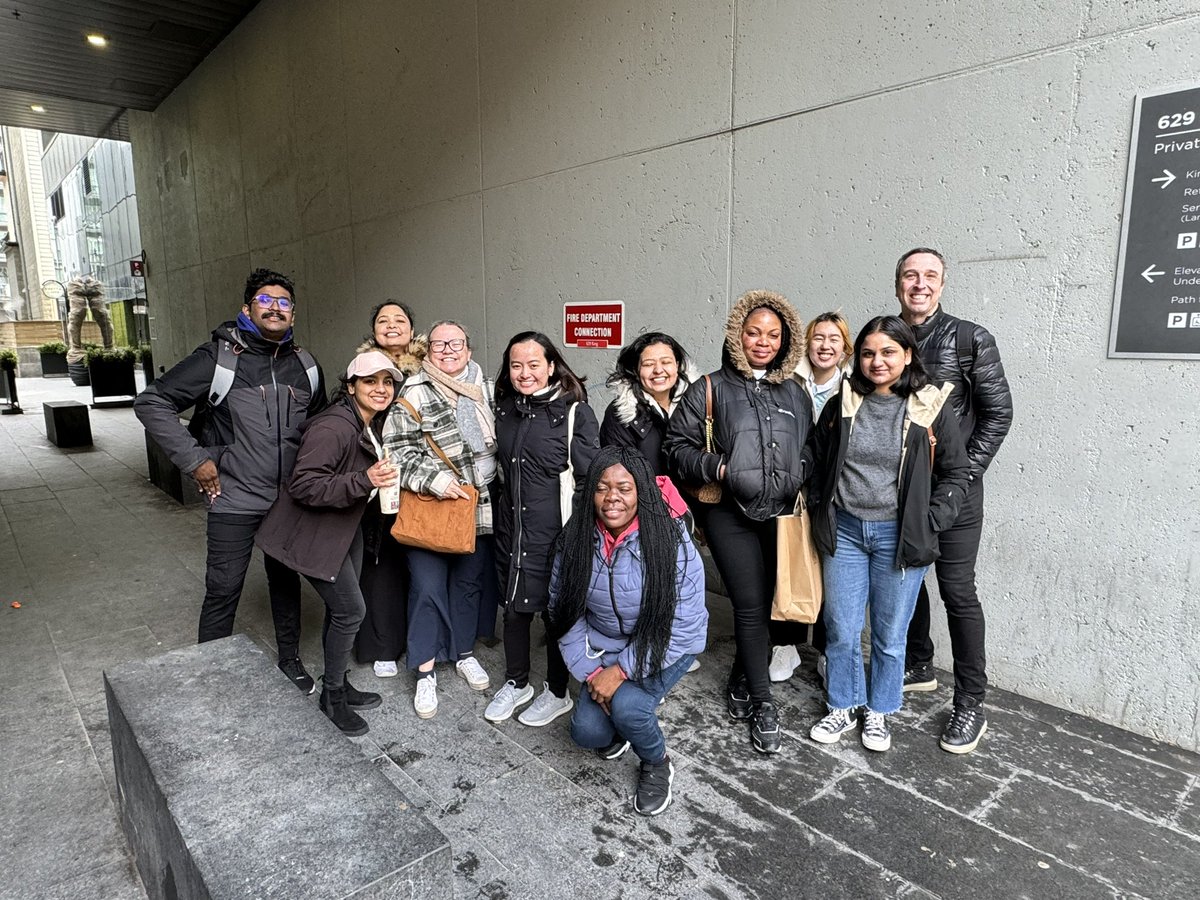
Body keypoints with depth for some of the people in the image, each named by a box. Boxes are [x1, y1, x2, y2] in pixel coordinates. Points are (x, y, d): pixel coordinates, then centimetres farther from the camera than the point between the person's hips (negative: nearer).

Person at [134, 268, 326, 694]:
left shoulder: (305, 365, 5)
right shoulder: (218, 358, -9)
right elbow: (151, 402, -8)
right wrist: (194, 459, -12)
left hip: (291, 499, 4)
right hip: (235, 499, -4)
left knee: (286, 580, 16)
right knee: (224, 590, 3)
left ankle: (290, 660, 33)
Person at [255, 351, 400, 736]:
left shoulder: (373, 424, 1)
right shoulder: (332, 429, -27)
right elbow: (303, 486, -30)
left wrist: (381, 477, 2)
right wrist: (363, 481, -39)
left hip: (345, 527, 9)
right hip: (313, 533, -9)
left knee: (341, 608, 16)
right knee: (350, 609, -6)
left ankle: (339, 685, 33)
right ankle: (332, 694, 15)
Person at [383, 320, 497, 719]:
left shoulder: (488, 390, 8)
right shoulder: (414, 395, -7)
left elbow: (502, 441, 17)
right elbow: (397, 449, -11)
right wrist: (435, 479, -19)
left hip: (478, 507, 4)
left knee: (469, 581, 15)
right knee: (428, 587, -3)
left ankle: (464, 653, 35)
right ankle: (425, 672, 14)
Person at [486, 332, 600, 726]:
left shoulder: (574, 412, -12)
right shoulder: (504, 408, 7)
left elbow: (588, 478, -11)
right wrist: (501, 511, 17)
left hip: (555, 529, -5)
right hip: (511, 526, 6)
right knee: (514, 606, 15)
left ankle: (557, 692, 28)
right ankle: (516, 683, 36)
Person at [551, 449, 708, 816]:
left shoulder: (671, 541, -27)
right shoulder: (575, 538, -15)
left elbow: (681, 625, -23)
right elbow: (565, 610, -5)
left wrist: (621, 670, -22)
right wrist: (590, 671, -12)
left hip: (665, 646, -3)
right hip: (605, 645, 4)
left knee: (627, 706, -26)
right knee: (587, 731, -10)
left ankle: (657, 765, 8)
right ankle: (620, 725, 27)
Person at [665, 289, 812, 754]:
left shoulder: (794, 394, 13)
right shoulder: (711, 389, 0)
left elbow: (810, 450, 21)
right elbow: (678, 445, -1)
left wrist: (799, 478, 3)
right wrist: (715, 466, -15)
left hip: (781, 514, 4)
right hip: (730, 513, -4)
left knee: (767, 605, 10)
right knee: (751, 606, -5)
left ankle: (741, 684, 32)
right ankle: (762, 703, 11)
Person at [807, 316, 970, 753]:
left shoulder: (932, 408, -5)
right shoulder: (841, 405, 2)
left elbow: (954, 473, 1)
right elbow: (818, 464, 12)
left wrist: (930, 524, -6)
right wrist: (821, 512, 5)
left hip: (899, 535, -2)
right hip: (844, 531, 2)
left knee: (890, 634, 11)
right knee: (840, 630, 10)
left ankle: (879, 711, 32)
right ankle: (843, 707, 30)